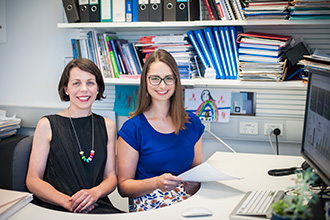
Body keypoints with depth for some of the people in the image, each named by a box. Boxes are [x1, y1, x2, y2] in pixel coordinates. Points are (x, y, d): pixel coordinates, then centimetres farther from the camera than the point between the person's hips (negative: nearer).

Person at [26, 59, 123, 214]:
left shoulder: (107, 126, 12)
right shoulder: (47, 125, 3)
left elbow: (111, 176, 12)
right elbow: (33, 180, 0)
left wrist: (95, 192, -10)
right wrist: (67, 201, -16)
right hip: (55, 209, -1)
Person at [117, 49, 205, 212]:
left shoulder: (192, 123, 10)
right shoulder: (133, 128, -3)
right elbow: (123, 186, -1)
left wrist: (196, 181, -4)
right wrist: (157, 183, -18)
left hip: (188, 198, 4)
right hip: (148, 203, -4)